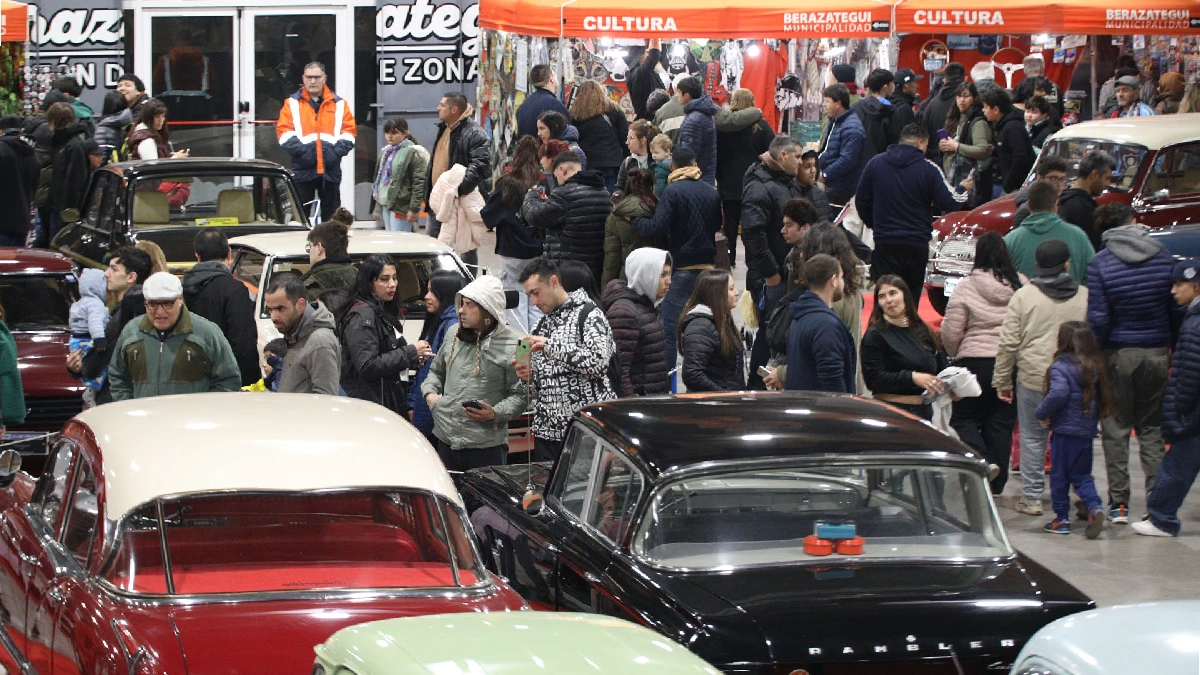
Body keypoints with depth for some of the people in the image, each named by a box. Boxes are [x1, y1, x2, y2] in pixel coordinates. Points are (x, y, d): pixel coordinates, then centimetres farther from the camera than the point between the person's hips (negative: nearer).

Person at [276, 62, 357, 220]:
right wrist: (302, 151, -15)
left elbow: (349, 131, 6)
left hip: (331, 170, 1)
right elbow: (284, 132, -1)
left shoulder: (339, 104, 12)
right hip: (303, 170, -1)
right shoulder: (292, 103, 9)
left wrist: (336, 152, -10)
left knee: (331, 216, 4)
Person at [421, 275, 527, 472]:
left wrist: (496, 413, -21)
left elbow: (520, 395, -7)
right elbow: (436, 370, 27)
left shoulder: (512, 345, -8)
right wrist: (430, 392, 9)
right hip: (446, 439, 6)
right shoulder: (453, 334, 11)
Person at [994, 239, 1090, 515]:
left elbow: (1008, 343, -2)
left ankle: (1032, 497, 10)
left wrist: (1001, 381, 5)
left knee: (1033, 438, 8)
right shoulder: (1085, 296, 1)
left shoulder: (1023, 296, -3)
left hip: (1033, 378, -1)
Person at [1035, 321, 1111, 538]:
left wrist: (1042, 413, -13)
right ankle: (1095, 508, -8)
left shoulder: (1061, 367, -14)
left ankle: (1062, 519, 12)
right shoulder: (1095, 367, 5)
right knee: (1082, 475, 14)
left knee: (1059, 475, 8)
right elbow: (1103, 397, 7)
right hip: (1087, 430, 6)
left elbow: (1058, 394, -27)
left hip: (1064, 430, -6)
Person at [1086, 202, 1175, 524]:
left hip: (1119, 353, -2)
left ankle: (1119, 502, 6)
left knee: (1116, 428, 8)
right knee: (1153, 428, 11)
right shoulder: (1163, 256, -2)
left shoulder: (1100, 264, -10)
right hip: (1157, 351, 2)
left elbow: (1098, 318, -12)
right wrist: (1174, 347, 11)